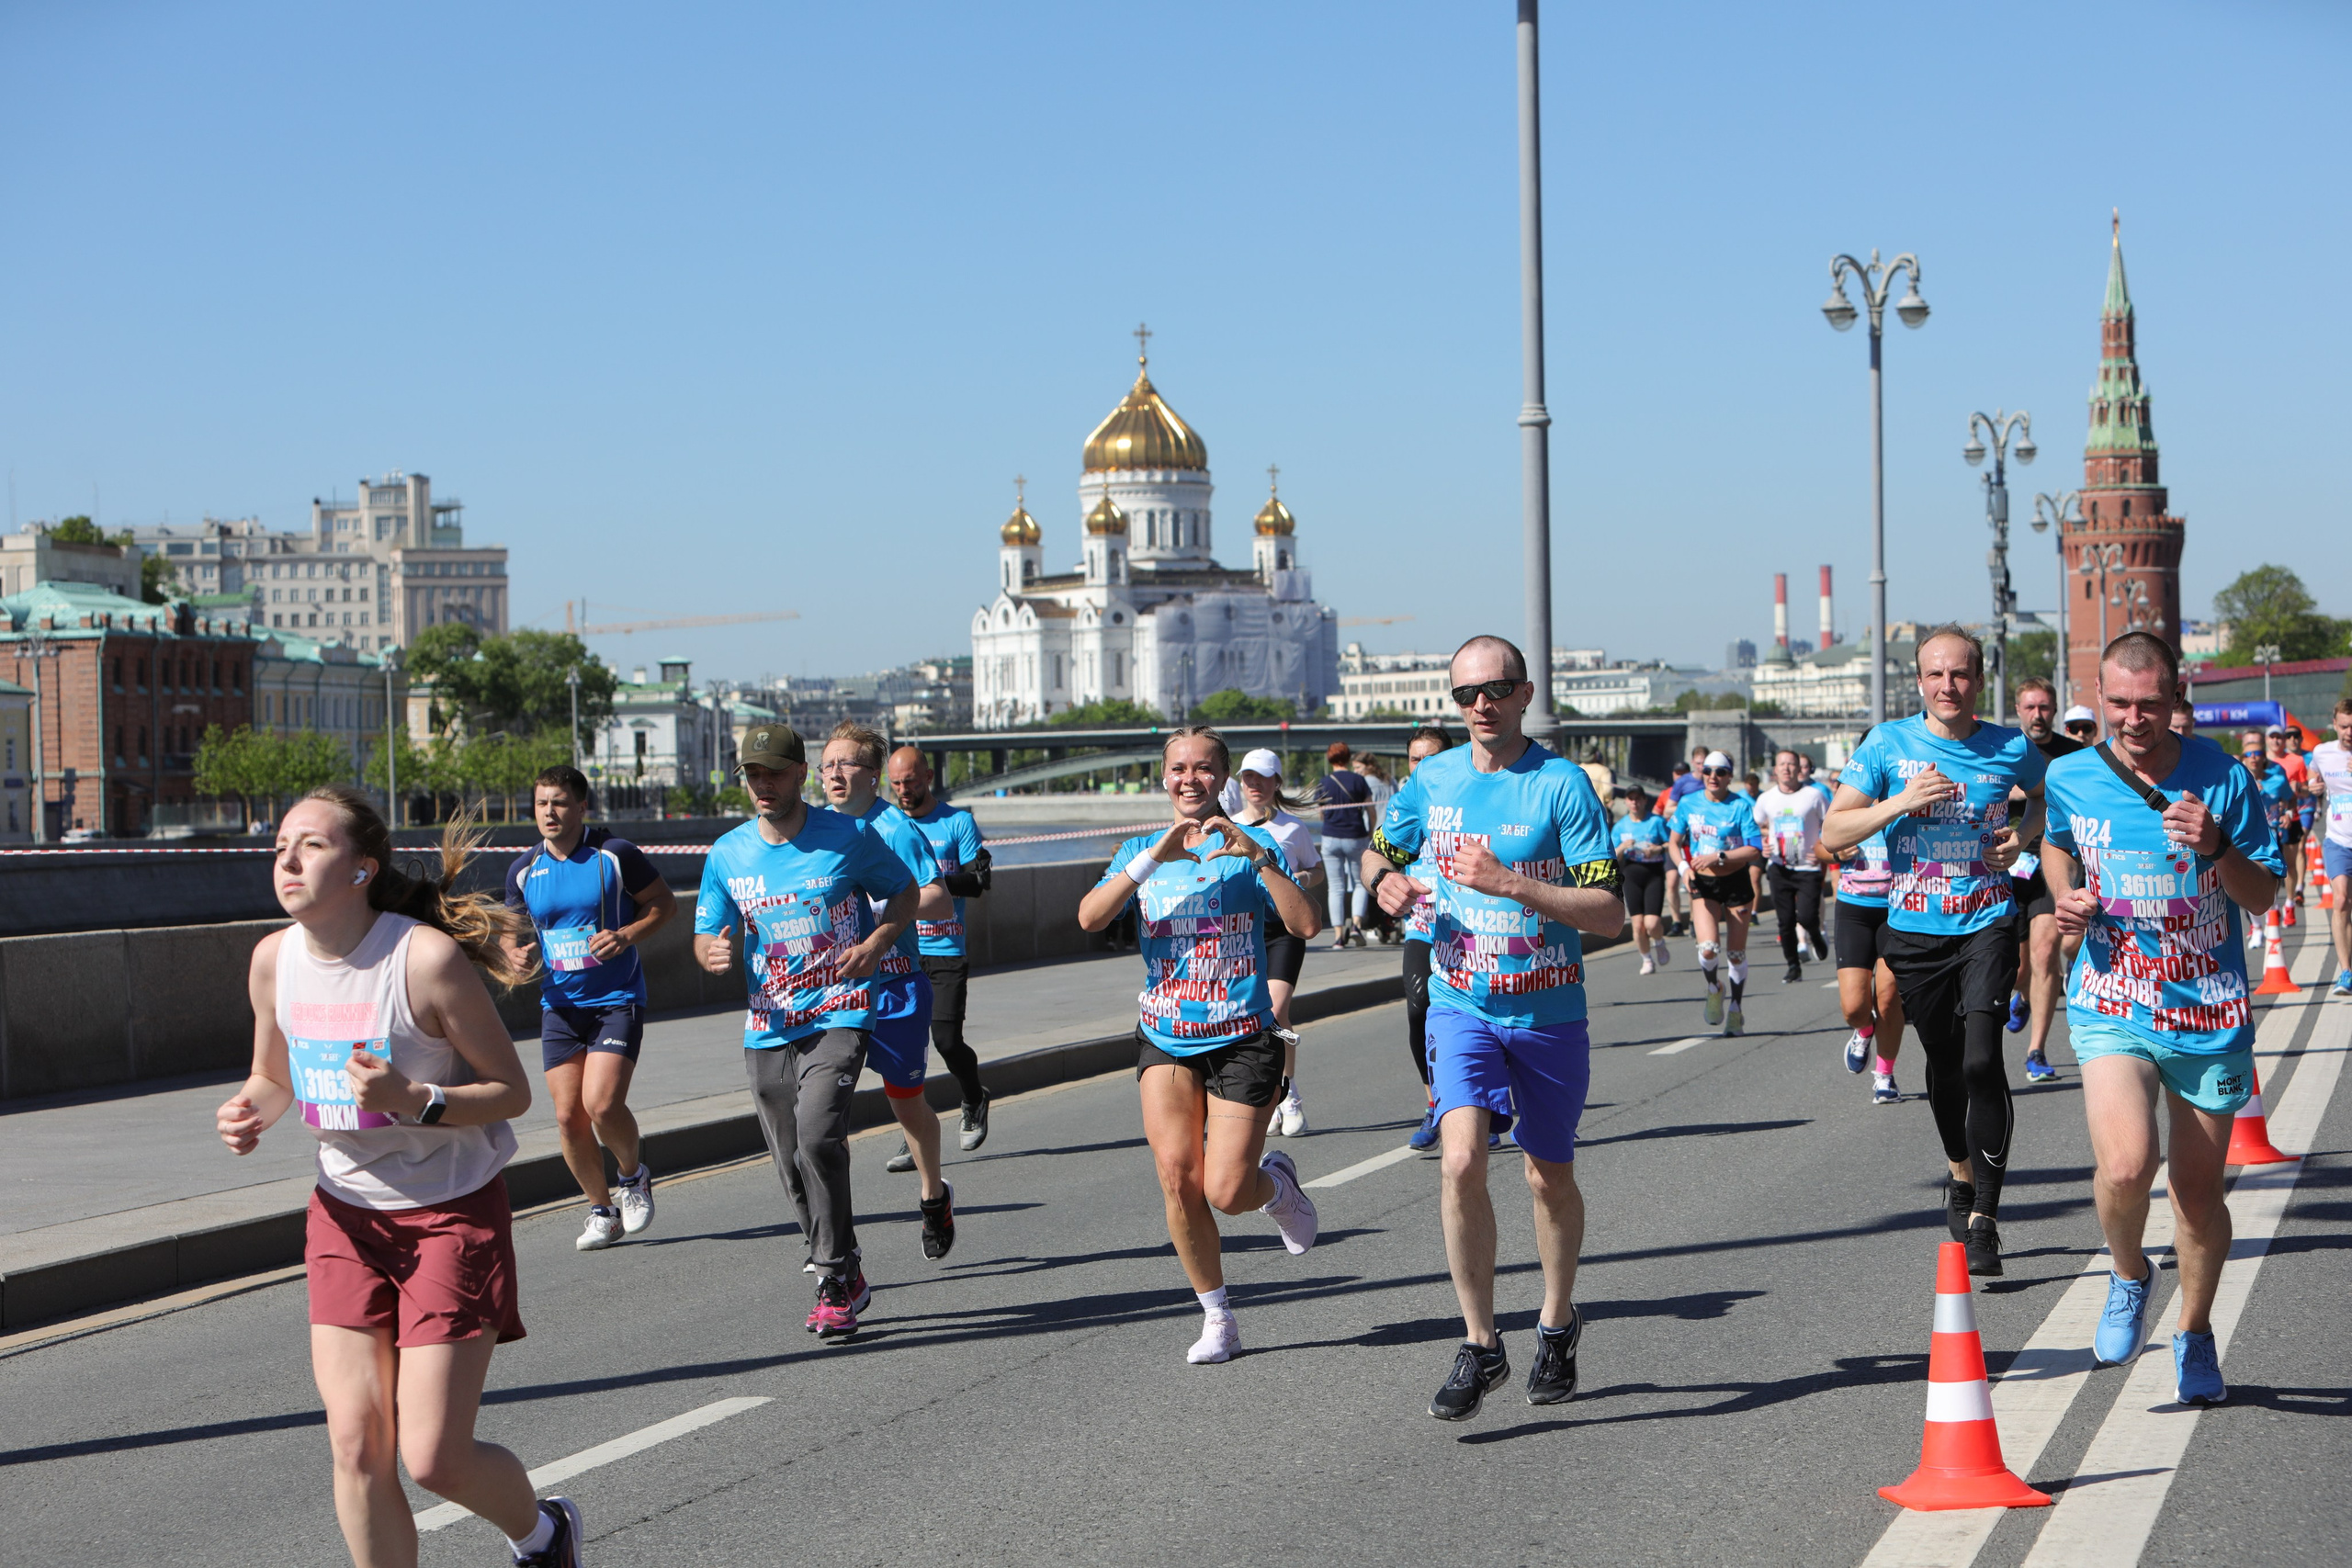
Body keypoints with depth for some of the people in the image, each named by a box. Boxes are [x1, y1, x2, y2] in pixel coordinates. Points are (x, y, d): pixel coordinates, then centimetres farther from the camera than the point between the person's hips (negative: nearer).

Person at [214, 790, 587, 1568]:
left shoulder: (427, 957, -19)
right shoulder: (274, 960, -2)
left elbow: (512, 1090, -12)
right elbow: (273, 1078, 15)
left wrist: (415, 1100, -29)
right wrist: (250, 1112, -8)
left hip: (454, 1212, -5)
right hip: (346, 1213, 5)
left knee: (435, 1459, -6)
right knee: (355, 1445, -5)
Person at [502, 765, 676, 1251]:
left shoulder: (615, 855, -7)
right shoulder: (523, 869, 5)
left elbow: (664, 901, 1)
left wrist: (627, 935, -15)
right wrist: (517, 952, -7)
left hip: (618, 999, -4)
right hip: (560, 1005, 4)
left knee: (602, 1104, -19)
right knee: (568, 1115, 0)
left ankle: (634, 1175, 12)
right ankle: (601, 1211, 18)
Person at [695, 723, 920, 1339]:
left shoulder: (848, 838, -3)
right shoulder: (727, 854, 5)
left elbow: (905, 892, 9)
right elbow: (707, 935, 13)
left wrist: (876, 942, -10)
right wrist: (713, 953, -12)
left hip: (838, 1015, -4)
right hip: (767, 1028, 4)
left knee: (818, 1137, -24)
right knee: (792, 1167, 7)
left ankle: (836, 1283, -14)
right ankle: (846, 1276, 26)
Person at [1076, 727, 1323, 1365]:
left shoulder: (1249, 847, 2)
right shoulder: (1141, 850, 9)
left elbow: (1306, 926, -12)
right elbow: (1089, 917, -9)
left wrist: (1257, 856, -22)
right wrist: (1152, 858, -19)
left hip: (1243, 1041, -2)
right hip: (1165, 1041, 2)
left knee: (1226, 1191, -10)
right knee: (1177, 1176, -13)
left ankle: (1277, 1184, 27)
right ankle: (1217, 1318, 3)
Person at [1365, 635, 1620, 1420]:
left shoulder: (1561, 784, -12)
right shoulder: (1432, 780, 1)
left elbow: (1609, 913, -16)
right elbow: (1380, 849, 21)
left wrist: (1510, 883, -26)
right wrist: (1386, 878, -4)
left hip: (1549, 1013, -1)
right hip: (1461, 1008, 2)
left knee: (1550, 1178, 13)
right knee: (1461, 1160, -19)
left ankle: (1557, 1324, 38)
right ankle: (1479, 1346, -7)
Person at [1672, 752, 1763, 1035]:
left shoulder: (1741, 807, -9)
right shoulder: (1688, 804, 2)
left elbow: (1754, 851, -14)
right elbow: (1675, 843, 13)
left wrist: (1718, 857, -22)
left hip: (1736, 883, -1)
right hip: (1703, 884, 1)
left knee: (1736, 953, 6)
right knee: (1708, 948, -18)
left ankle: (1736, 1011, 24)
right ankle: (1713, 990, 13)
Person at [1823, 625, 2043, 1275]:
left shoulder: (2011, 749, 0)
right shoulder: (1889, 744, -2)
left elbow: (2046, 795, 23)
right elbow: (1833, 833, -3)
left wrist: (2023, 834, 1)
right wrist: (1901, 803, -18)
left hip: (1987, 924, -1)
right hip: (1915, 932, 1)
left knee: (1982, 1061, -17)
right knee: (1945, 1065, 14)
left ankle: (1984, 1220, -13)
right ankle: (1961, 1176, 42)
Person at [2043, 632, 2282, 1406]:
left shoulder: (2222, 779, -6)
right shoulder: (2070, 778, -1)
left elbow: (2264, 897, 0)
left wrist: (2217, 849, -19)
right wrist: (2066, 897, 2)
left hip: (2210, 1019, 0)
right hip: (2113, 1010, 0)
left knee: (2198, 1191, 8)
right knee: (2125, 1166, -23)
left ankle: (2195, 1334, 33)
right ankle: (2128, 1276, 10)